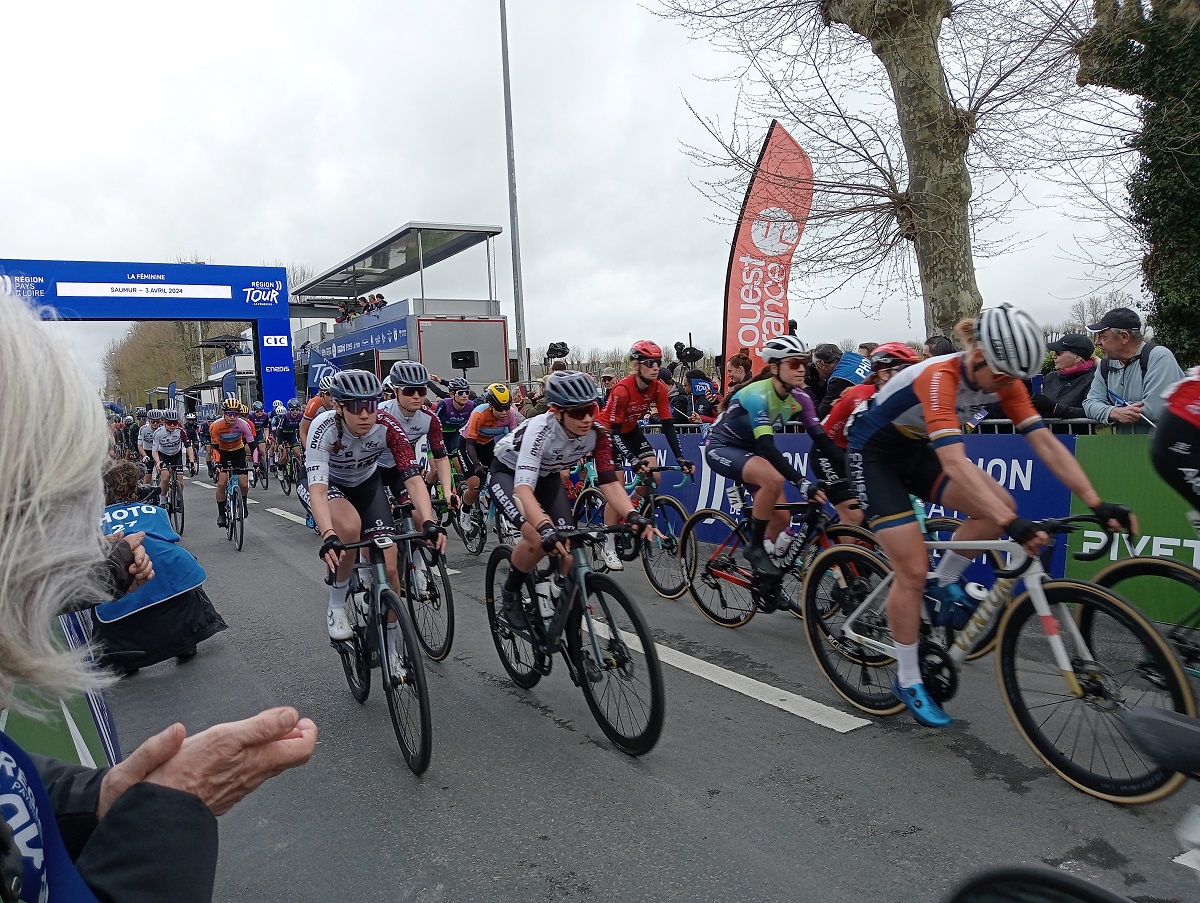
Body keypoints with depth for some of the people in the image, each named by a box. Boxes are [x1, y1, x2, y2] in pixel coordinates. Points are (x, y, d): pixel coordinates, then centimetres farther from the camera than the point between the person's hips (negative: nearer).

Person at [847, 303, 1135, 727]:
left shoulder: (1003, 379, -11)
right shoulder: (938, 377, -33)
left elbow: (1046, 443, -13)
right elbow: (956, 463, -44)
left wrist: (1097, 504, -21)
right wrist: (1012, 525, -51)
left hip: (917, 449, 7)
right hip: (874, 453, -7)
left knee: (1000, 506, -16)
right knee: (913, 570, -11)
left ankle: (944, 583, 7)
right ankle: (908, 681, 5)